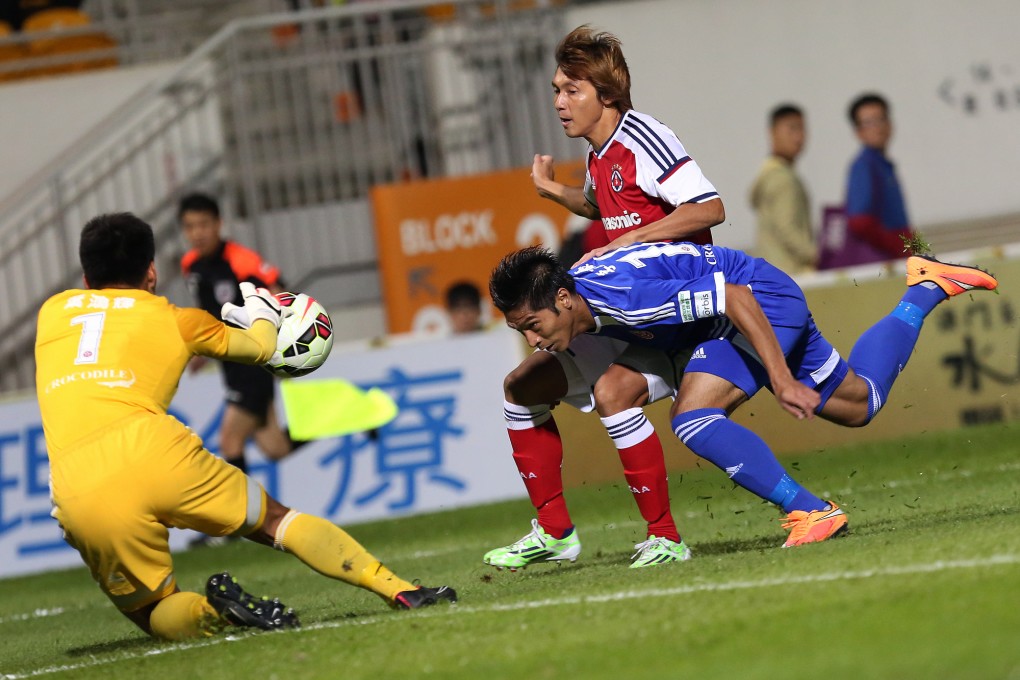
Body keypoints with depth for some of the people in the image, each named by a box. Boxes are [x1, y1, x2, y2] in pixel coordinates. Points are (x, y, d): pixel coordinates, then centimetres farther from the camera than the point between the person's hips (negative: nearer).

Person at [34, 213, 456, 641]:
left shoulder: (52, 310, 26)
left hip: (79, 495, 1)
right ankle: (401, 591, 7)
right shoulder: (174, 319, 21)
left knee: (153, 613, 16)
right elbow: (261, 348, 36)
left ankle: (211, 613, -16)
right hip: (151, 450, -1)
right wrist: (262, 313, 59)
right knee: (275, 522, 17)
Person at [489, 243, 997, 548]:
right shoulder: (579, 295, -8)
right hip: (775, 303, 9)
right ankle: (925, 290, 39)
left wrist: (782, 379, -30)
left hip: (763, 299, -9)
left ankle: (813, 512, -21)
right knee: (859, 406, 25)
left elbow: (735, 298, -31)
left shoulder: (626, 297, -34)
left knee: (693, 418, -25)